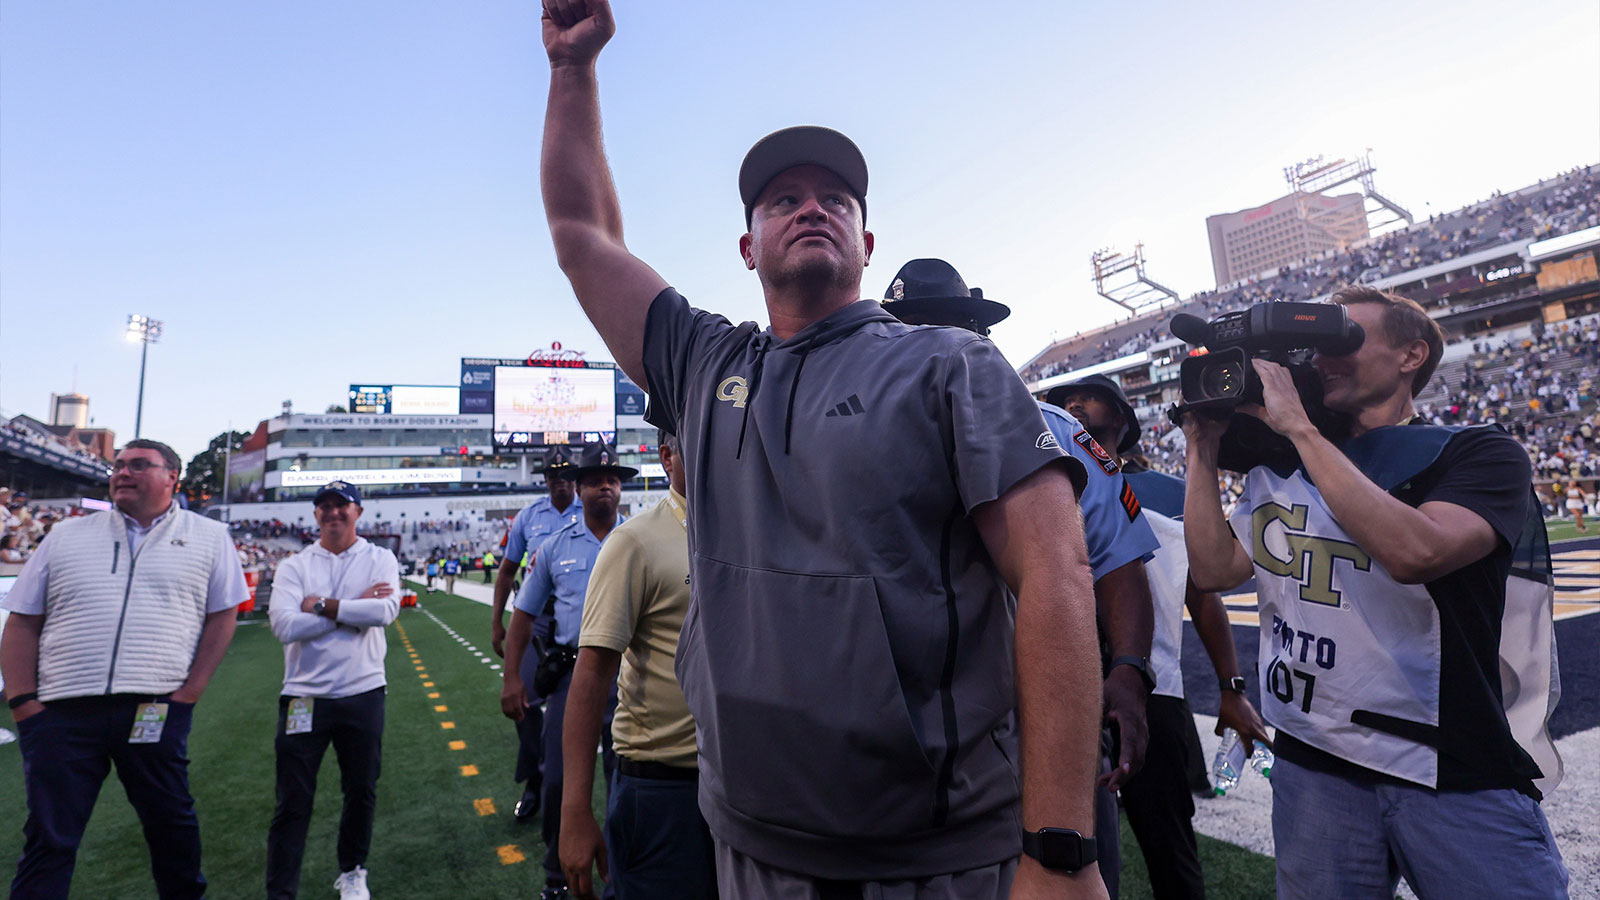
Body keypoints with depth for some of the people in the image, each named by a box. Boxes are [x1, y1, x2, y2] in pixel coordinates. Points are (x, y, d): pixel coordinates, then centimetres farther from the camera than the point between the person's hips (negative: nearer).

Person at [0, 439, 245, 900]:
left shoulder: (209, 537, 7)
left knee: (171, 823, 11)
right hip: (61, 711, 2)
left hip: (156, 710, -1)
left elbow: (221, 616, 5)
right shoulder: (66, 536, 12)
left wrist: (190, 692, -4)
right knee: (49, 839, 5)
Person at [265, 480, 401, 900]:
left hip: (363, 694, 1)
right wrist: (357, 606, -14)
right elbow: (285, 625, -14)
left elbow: (386, 611, -17)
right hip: (304, 695, 0)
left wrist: (323, 606, -14)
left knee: (362, 791, 13)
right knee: (292, 802, 4)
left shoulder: (380, 559, 1)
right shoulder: (294, 565, 2)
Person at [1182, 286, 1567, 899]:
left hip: (1462, 776, -3)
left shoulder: (1478, 453, -3)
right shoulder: (1283, 470, 10)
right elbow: (1213, 569, 1)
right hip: (1313, 764, 4)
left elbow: (1414, 551, -24)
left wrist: (1299, 427, -20)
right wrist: (1203, 447, -1)